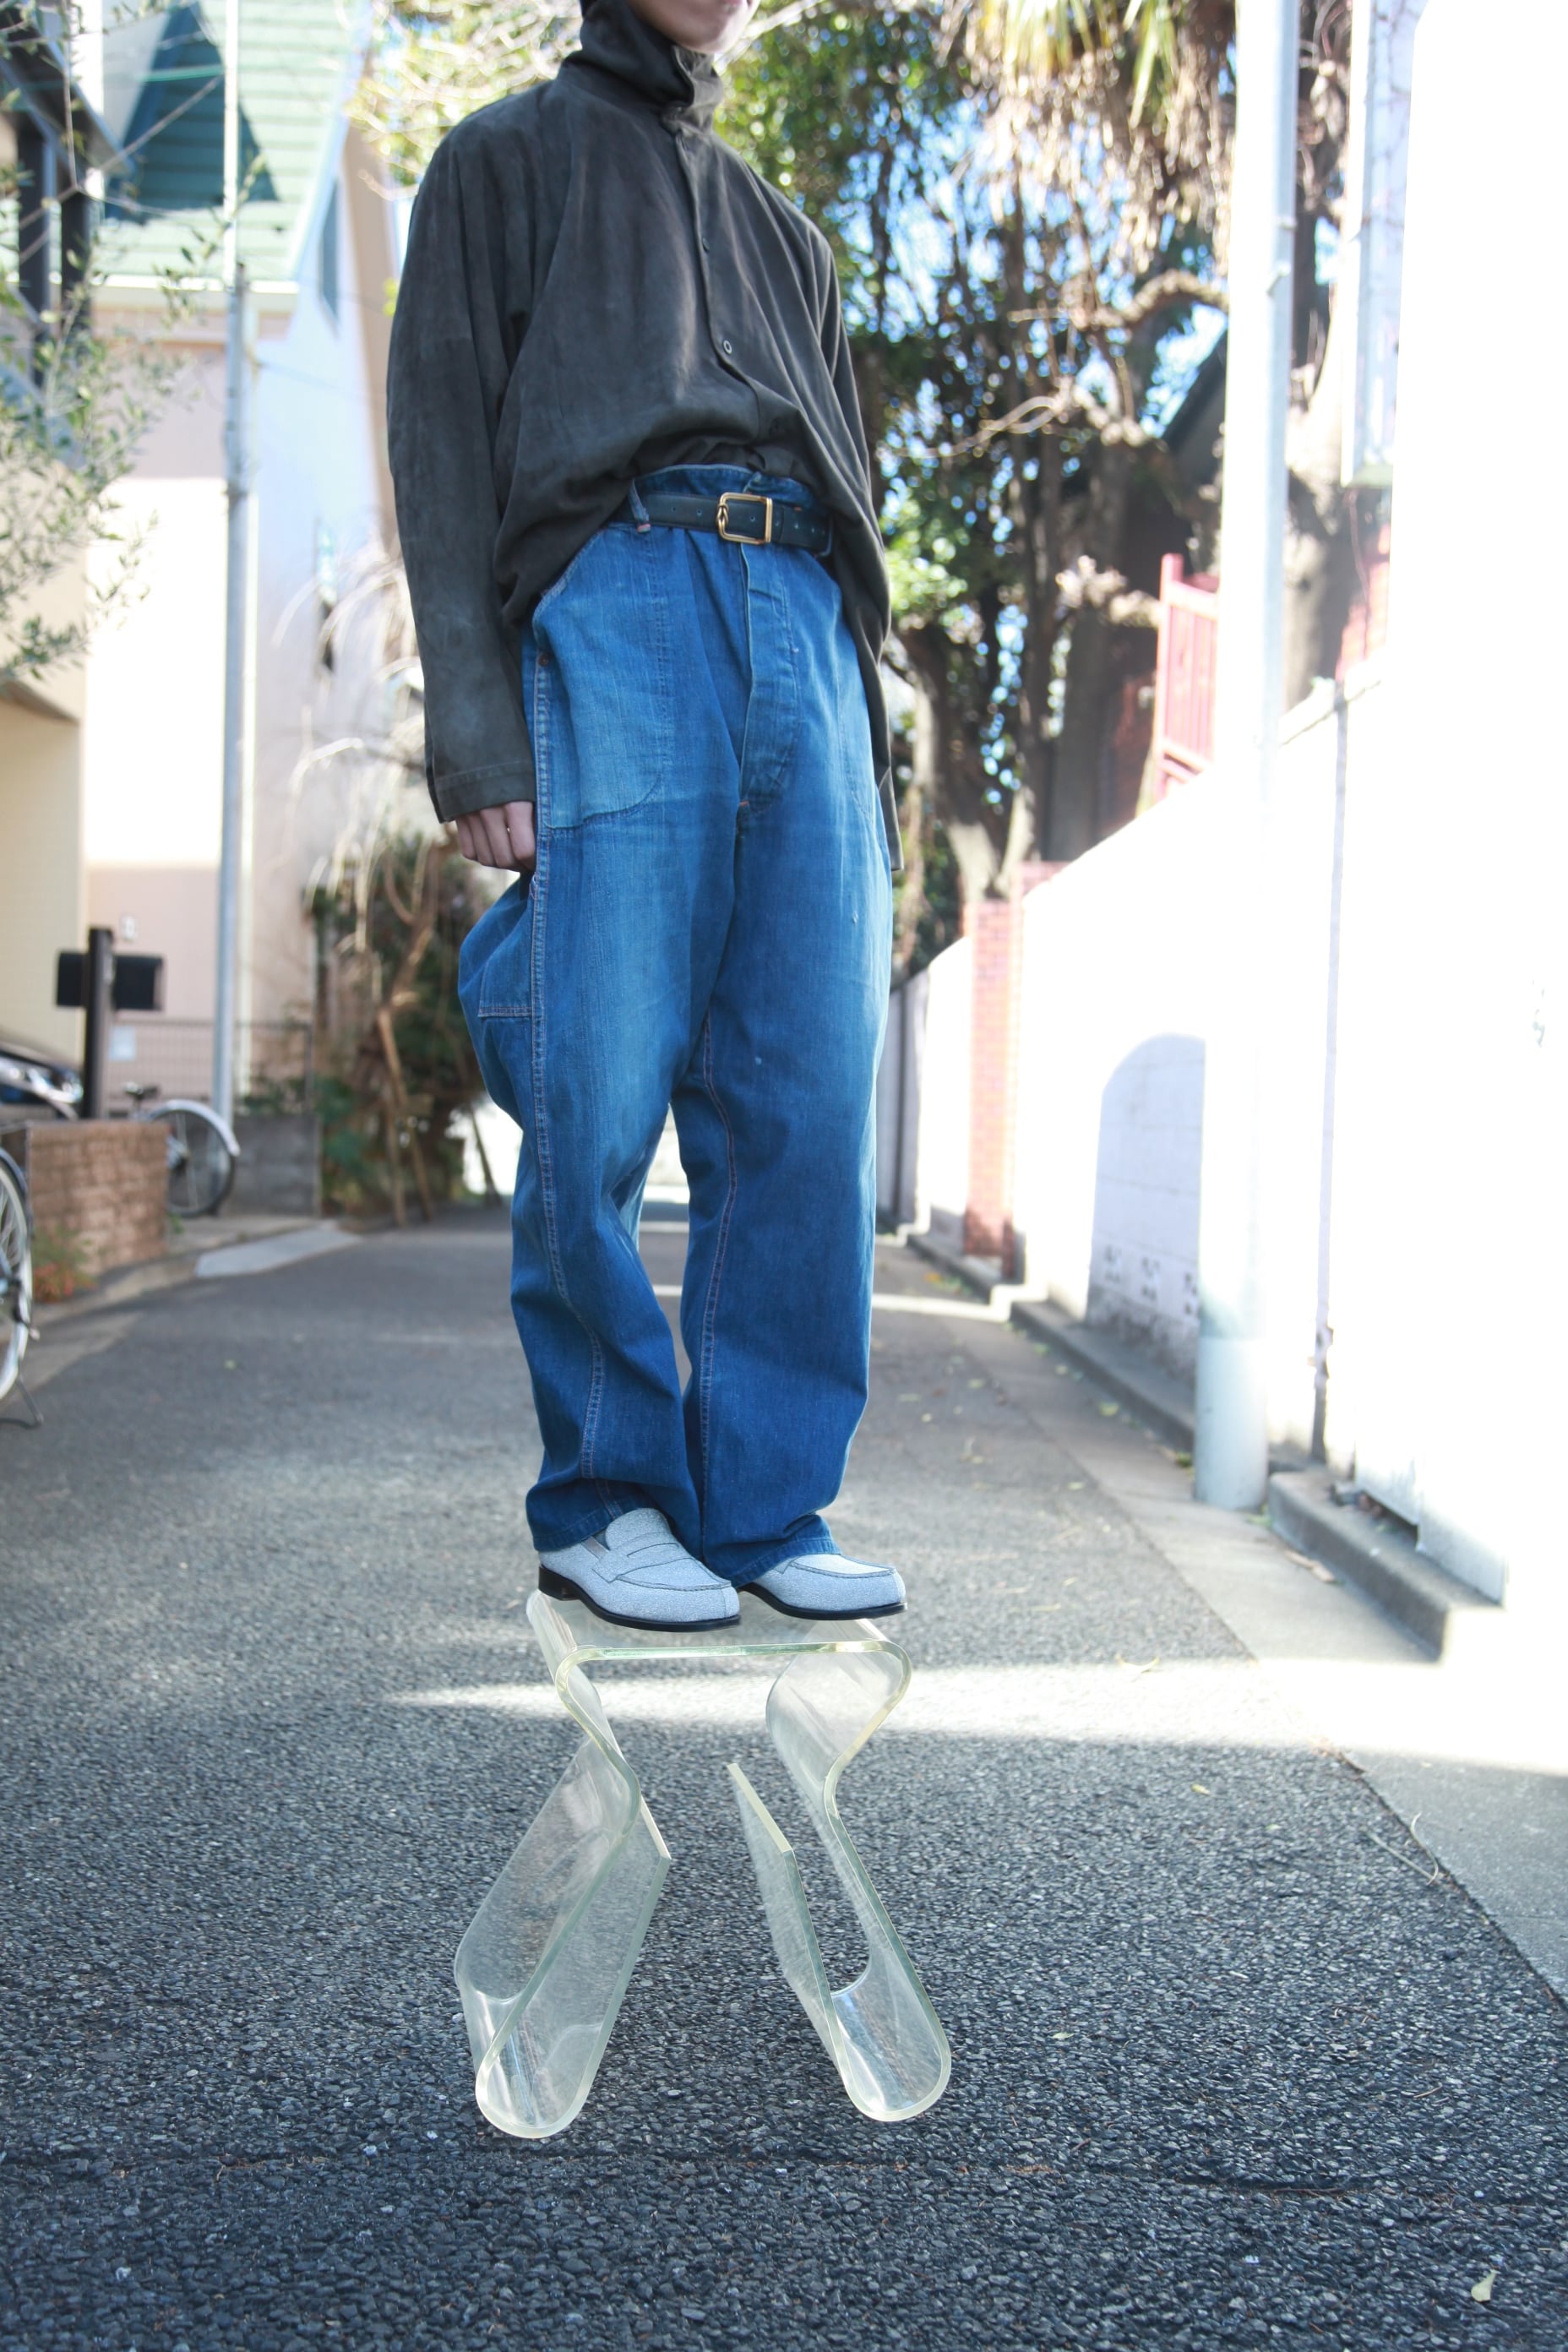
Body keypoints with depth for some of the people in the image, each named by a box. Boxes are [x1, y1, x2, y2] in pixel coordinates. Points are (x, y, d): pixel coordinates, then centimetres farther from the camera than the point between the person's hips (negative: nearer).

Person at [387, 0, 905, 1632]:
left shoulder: (781, 230, 33)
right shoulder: (507, 159, 19)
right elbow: (444, 454, 6)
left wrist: (870, 763, 14)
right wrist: (474, 732, -9)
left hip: (803, 629, 5)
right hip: (611, 605, -4)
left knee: (810, 1103, -5)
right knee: (600, 1101, -9)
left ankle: (766, 1500, 2)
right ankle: (605, 1498, 2)